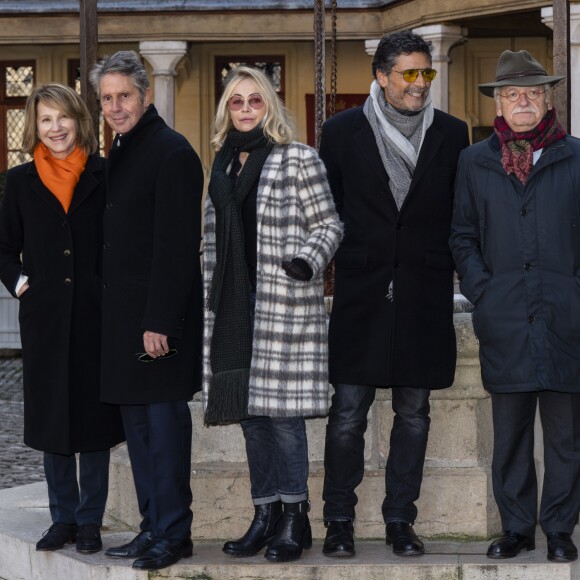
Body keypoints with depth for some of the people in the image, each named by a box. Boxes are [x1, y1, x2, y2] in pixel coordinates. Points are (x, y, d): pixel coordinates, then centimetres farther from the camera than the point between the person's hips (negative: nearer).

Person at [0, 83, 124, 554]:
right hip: (44, 316, 2)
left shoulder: (104, 176, 1)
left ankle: (90, 520, 11)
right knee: (50, 417, 6)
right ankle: (63, 518, 15)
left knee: (93, 414, 2)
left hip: (96, 315, -2)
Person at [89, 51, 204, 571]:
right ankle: (154, 528, 20)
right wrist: (118, 311, 12)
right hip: (125, 314, 9)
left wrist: (160, 322, -21)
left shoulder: (172, 153, -13)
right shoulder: (120, 151, 15)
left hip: (161, 315, -9)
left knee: (165, 421, -5)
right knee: (137, 423, 13)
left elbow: (177, 246, -18)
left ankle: (173, 534, 0)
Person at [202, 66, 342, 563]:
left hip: (285, 301, -6)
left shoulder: (298, 160, -2)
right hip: (235, 304, 6)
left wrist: (308, 260, -20)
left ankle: (294, 517, 1)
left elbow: (328, 225, -3)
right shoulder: (223, 166, 16)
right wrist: (212, 294, 18)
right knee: (250, 411, 7)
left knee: (282, 409, -7)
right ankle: (265, 516, 14)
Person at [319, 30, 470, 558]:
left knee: (413, 414, 8)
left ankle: (401, 520, 17)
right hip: (361, 296, -1)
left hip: (424, 297, 2)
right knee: (348, 413, -1)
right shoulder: (343, 132, 3)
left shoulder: (451, 134, 6)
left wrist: (457, 273, 3)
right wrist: (337, 262, 4)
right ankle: (339, 521, 9)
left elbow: (461, 216, 9)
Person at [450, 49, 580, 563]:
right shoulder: (475, 162, 12)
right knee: (509, 433, 4)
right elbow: (464, 237, 14)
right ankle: (516, 528, 14)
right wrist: (480, 289, 2)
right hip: (505, 319, 1)